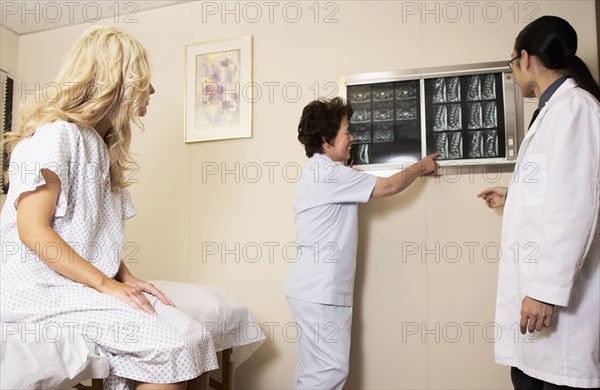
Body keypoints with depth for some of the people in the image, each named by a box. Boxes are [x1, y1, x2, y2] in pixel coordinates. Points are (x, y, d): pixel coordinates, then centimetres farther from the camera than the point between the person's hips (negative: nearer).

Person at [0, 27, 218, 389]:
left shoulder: (103, 147, 18)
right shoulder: (56, 134, -8)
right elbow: (33, 230, -16)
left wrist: (126, 278, 0)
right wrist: (107, 284, -17)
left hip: (84, 284, 8)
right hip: (40, 285, -8)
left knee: (195, 338, -13)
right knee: (171, 344, -24)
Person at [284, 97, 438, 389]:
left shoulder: (318, 172, 17)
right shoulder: (329, 173, -15)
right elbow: (388, 187, -9)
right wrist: (421, 167, 7)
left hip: (313, 288, 10)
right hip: (320, 291, -10)